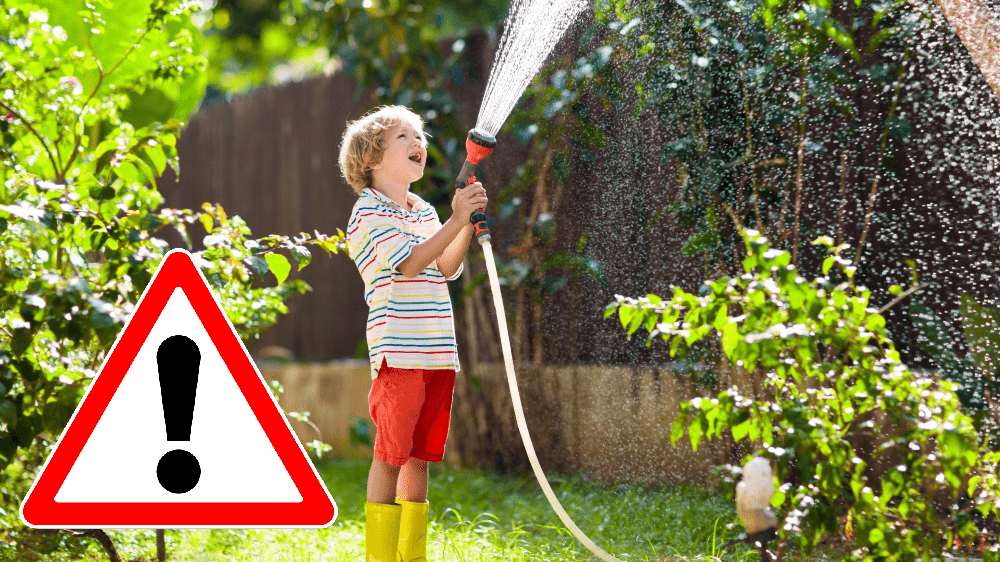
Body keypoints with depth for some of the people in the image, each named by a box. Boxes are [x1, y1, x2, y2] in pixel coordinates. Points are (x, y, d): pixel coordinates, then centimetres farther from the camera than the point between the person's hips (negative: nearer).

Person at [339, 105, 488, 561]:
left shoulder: (425, 211, 19)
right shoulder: (368, 211, -4)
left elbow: (447, 268, 9)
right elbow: (408, 263, -17)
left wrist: (469, 223, -5)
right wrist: (456, 221, -21)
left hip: (437, 352, 7)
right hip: (398, 352, -7)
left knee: (420, 456, 10)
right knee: (390, 456, -6)